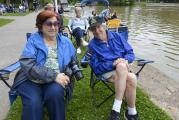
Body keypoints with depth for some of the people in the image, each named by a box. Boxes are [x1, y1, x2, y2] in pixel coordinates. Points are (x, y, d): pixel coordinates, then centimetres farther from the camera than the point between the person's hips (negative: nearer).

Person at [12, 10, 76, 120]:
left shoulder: (65, 41, 11)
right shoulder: (33, 40, -1)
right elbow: (27, 64, -14)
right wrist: (53, 76, -22)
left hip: (55, 81, 2)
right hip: (31, 80, -2)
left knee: (56, 93, -29)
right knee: (33, 103, -28)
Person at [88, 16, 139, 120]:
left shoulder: (116, 36, 8)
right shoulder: (92, 45, 0)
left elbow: (130, 53, 8)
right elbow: (96, 67, -5)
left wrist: (126, 60, -15)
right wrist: (112, 64, -19)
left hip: (123, 71, 3)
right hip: (106, 72, -3)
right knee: (131, 78, -31)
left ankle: (116, 109, -25)